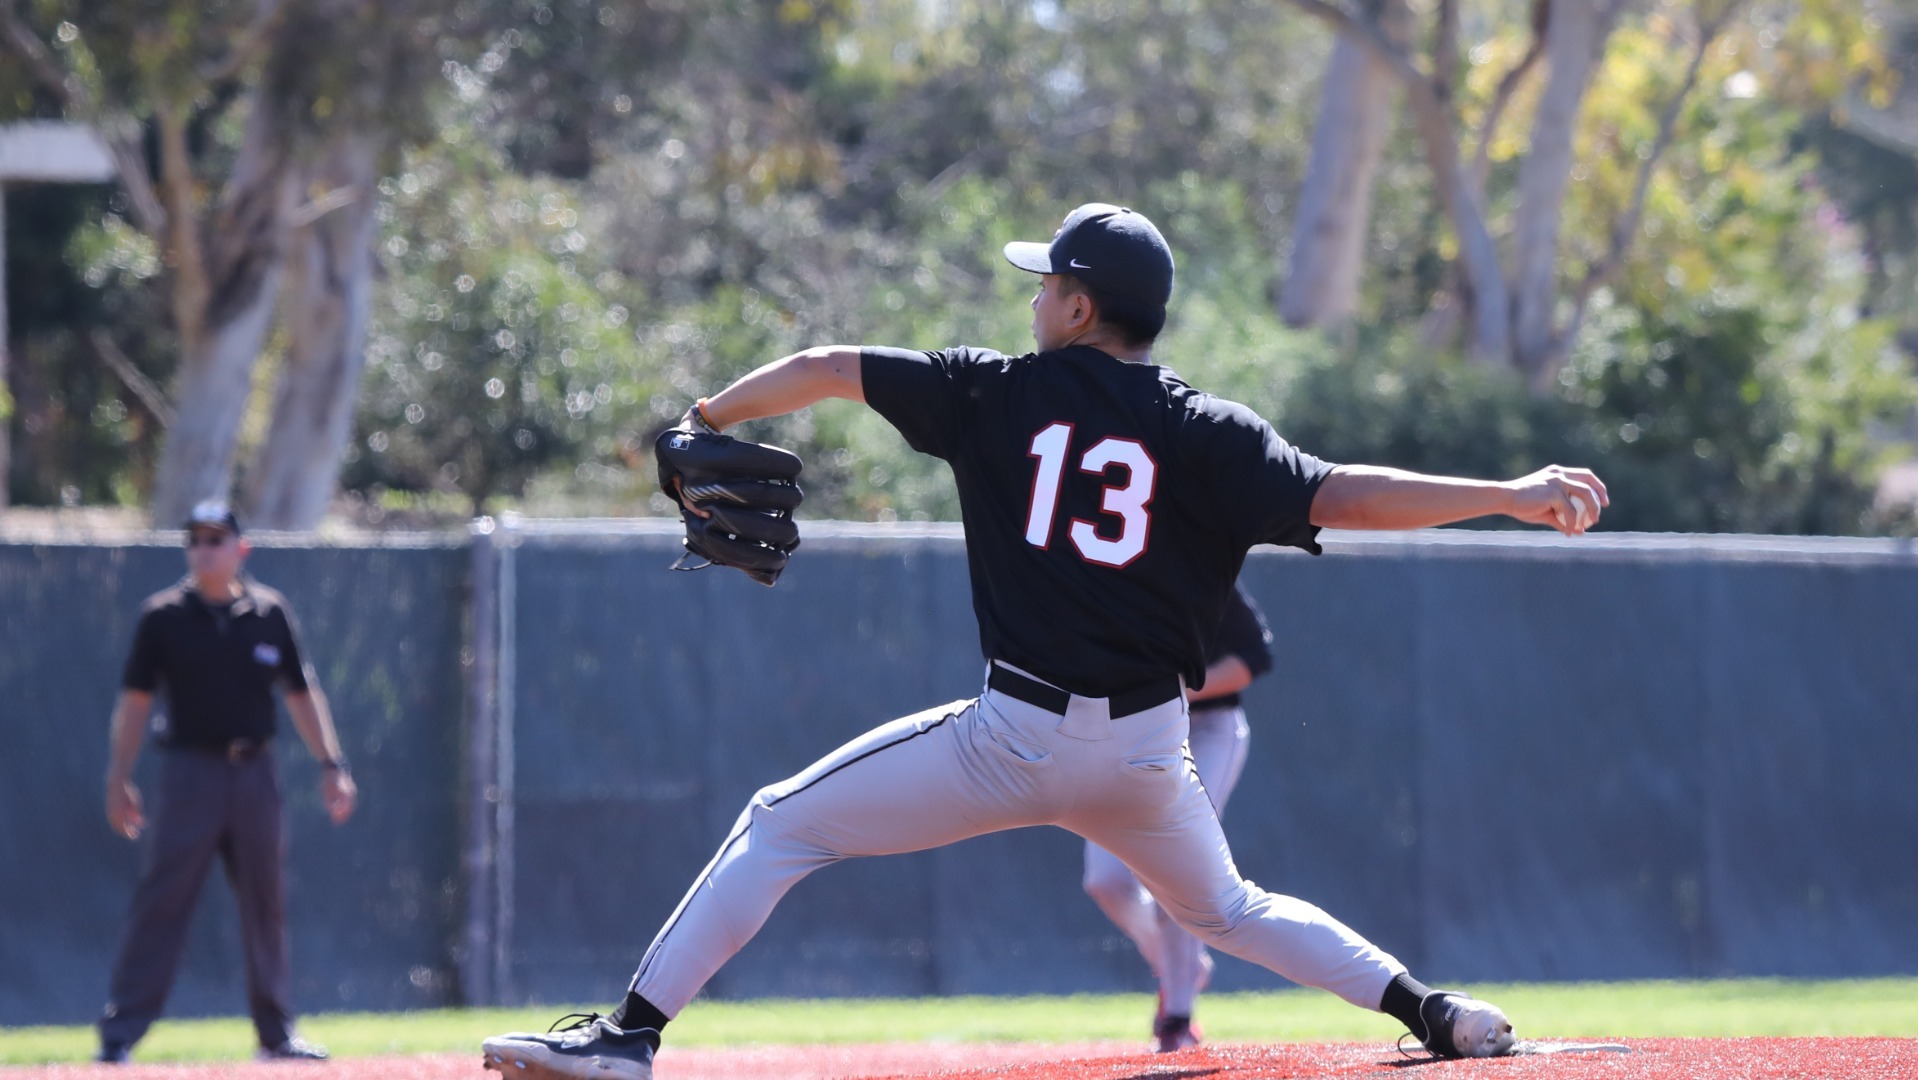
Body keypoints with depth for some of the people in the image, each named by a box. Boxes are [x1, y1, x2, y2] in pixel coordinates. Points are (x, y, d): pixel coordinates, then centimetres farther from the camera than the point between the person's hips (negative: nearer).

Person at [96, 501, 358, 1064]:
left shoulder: (269, 612, 6)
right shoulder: (163, 616, -1)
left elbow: (300, 693, 12)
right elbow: (135, 699, 1)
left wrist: (331, 765, 6)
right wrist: (120, 776, -3)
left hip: (255, 771, 3)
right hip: (191, 769, -3)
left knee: (267, 902, 9)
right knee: (160, 901, -9)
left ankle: (276, 1033, 19)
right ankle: (119, 1035, -10)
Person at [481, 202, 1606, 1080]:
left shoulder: (998, 394, 1)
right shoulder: (1207, 435, 0)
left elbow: (823, 369, 5)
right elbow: (1344, 498, -10)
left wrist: (705, 423, 20)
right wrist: (1515, 494, -5)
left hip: (1016, 735, -3)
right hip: (1147, 751, 3)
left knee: (779, 828, 6)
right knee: (1228, 910, 30)